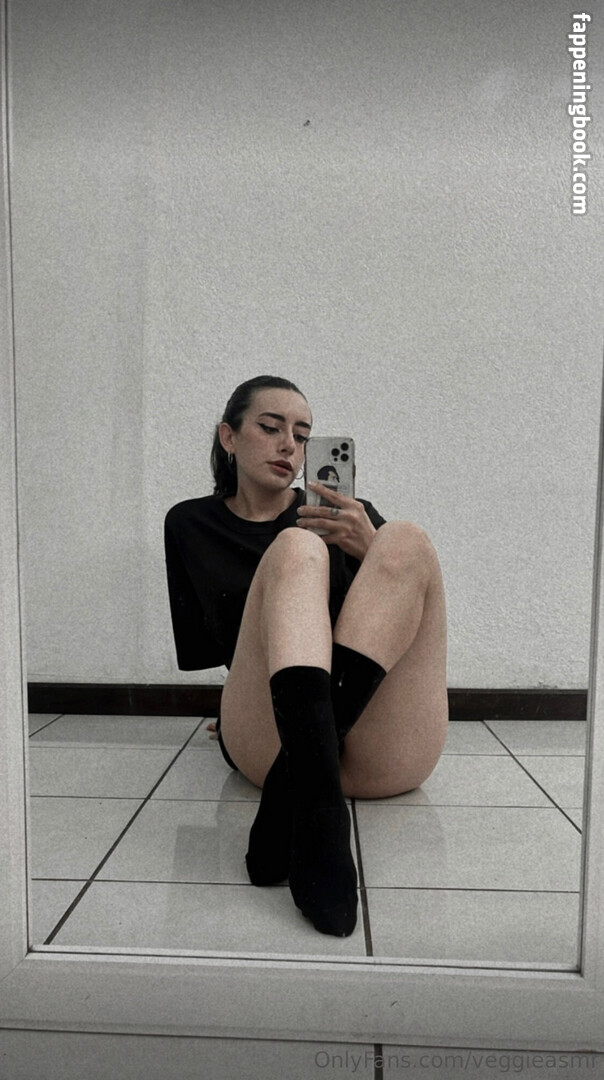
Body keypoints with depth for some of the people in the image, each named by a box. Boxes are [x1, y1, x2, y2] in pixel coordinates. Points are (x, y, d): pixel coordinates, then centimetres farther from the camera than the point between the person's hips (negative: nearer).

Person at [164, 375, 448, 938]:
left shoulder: (347, 513, 20)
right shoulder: (192, 524, 19)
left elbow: (415, 607, 10)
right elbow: (194, 650, 20)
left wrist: (370, 550, -8)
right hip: (262, 739, -1)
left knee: (407, 537, -19)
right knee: (296, 548, -23)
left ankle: (293, 790, -34)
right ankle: (319, 801, -46)